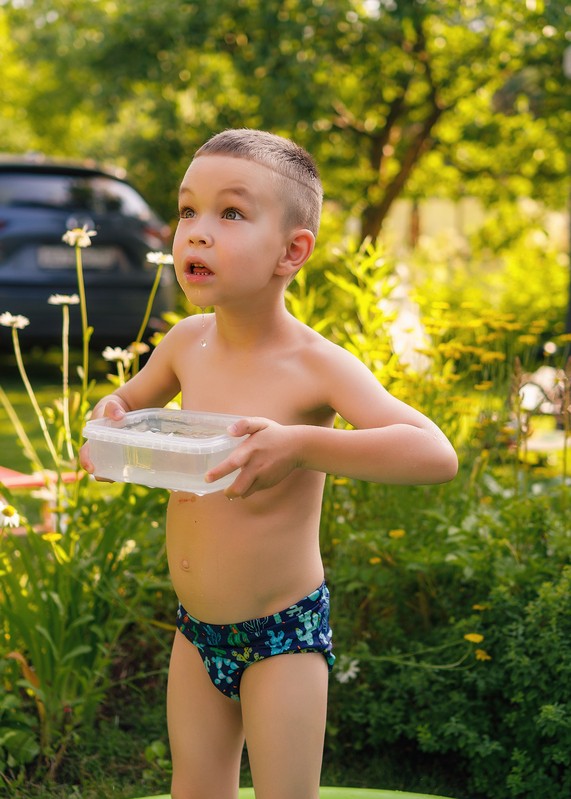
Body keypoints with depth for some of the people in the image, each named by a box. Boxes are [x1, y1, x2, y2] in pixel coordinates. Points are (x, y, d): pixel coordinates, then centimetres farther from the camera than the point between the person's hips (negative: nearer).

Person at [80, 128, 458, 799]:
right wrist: (109, 417, -7)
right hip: (196, 627, 5)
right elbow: (130, 398, 17)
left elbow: (436, 453, -31)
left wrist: (300, 446, -39)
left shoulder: (316, 366, -21)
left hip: (282, 634, -5)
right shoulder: (186, 341, -4)